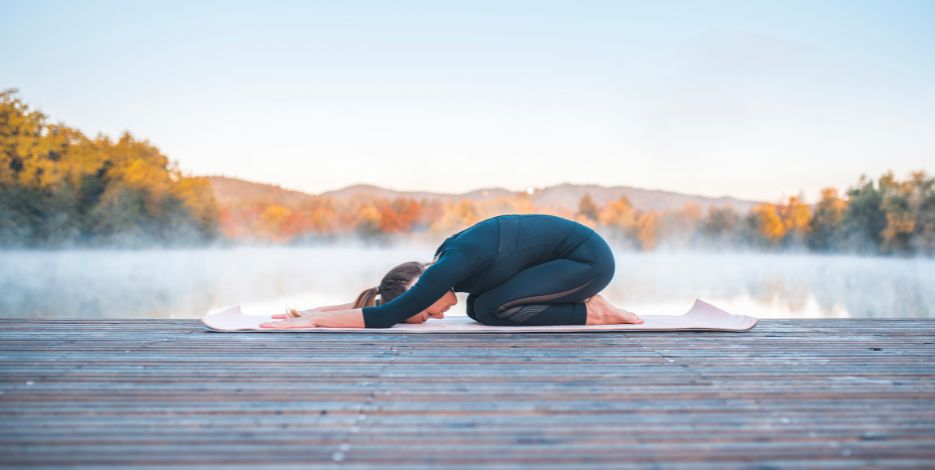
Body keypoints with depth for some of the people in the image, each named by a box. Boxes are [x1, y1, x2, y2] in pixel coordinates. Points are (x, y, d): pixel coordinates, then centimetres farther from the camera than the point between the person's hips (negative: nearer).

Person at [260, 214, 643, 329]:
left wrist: (312, 321, -22)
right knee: (479, 305, 5)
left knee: (492, 309, -14)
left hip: (589, 258, -9)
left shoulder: (455, 264, -25)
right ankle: (583, 300, 10)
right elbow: (382, 300, 9)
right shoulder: (448, 263, 1)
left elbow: (386, 316, -28)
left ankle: (590, 313, -4)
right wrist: (314, 312, 6)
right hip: (576, 254, 9)